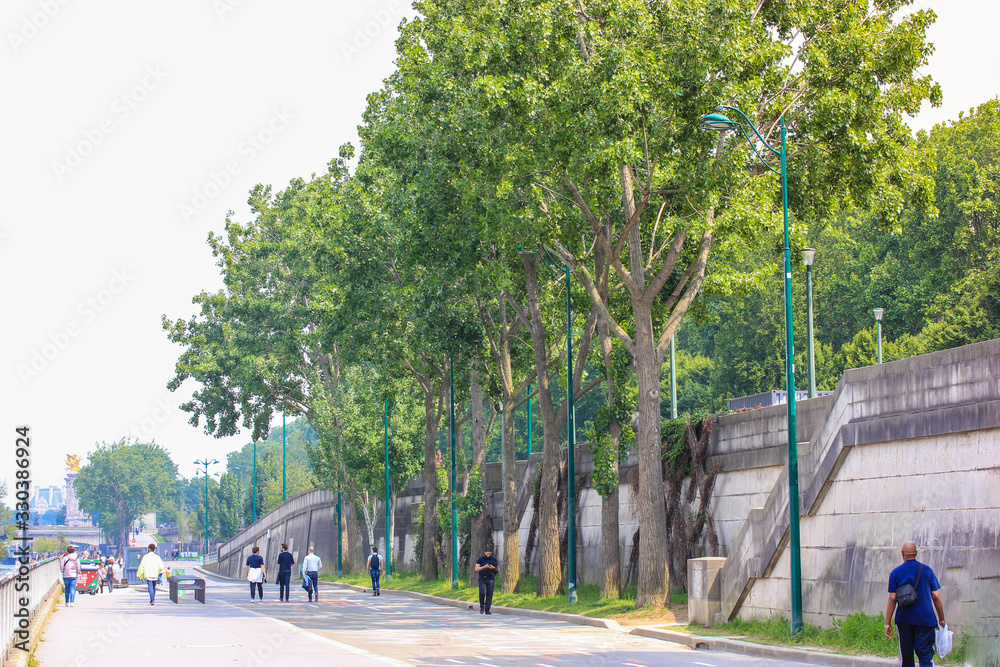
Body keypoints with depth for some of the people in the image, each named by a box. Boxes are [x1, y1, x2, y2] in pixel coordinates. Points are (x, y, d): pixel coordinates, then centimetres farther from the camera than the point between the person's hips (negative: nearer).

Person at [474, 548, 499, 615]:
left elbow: (498, 568, 14)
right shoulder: (481, 559, 4)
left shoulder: (493, 559, 10)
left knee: (489, 595, -2)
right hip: (482, 579, -2)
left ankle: (487, 610, 4)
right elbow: (476, 569, -1)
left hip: (490, 579, 2)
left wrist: (493, 568, -7)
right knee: (482, 593, -18)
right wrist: (484, 567, -14)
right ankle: (481, 606, 3)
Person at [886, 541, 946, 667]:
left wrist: (887, 623, 0)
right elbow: (936, 597, 3)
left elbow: (892, 600, -3)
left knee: (906, 656, 10)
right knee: (926, 655, -4)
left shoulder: (896, 572, 1)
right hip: (925, 618, -1)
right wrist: (941, 619, 11)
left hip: (904, 619, 1)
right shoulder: (927, 570, 3)